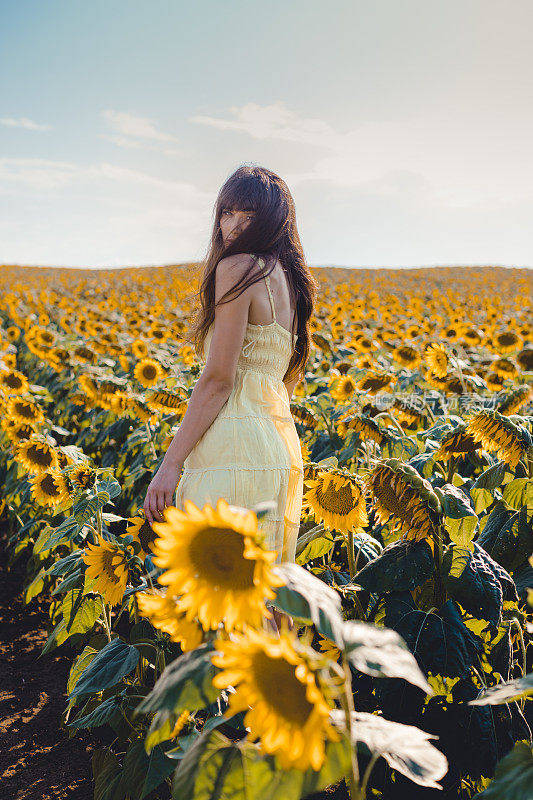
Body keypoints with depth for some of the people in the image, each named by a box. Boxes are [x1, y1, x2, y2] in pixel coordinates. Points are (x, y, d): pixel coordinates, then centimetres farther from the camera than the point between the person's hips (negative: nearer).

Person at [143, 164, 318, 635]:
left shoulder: (237, 267, -8)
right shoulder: (290, 278, 18)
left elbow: (218, 378, -14)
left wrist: (170, 463, -12)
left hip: (236, 447, -9)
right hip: (283, 443, 9)